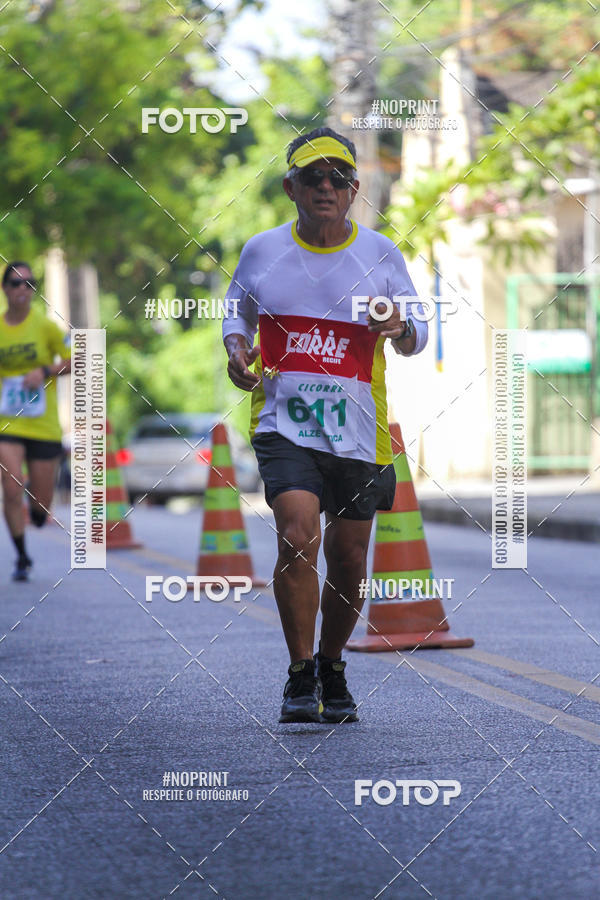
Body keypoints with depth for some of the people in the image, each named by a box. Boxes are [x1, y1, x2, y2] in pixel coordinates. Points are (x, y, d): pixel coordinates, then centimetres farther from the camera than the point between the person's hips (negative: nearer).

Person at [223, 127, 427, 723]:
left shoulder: (381, 255, 3)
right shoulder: (261, 252, 4)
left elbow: (418, 334, 9)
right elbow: (237, 311, 21)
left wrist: (401, 329, -14)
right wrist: (236, 347, -1)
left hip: (358, 432, 1)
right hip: (283, 423, -1)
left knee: (347, 561, 7)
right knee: (298, 539, -20)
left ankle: (331, 667, 32)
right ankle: (300, 676, -7)